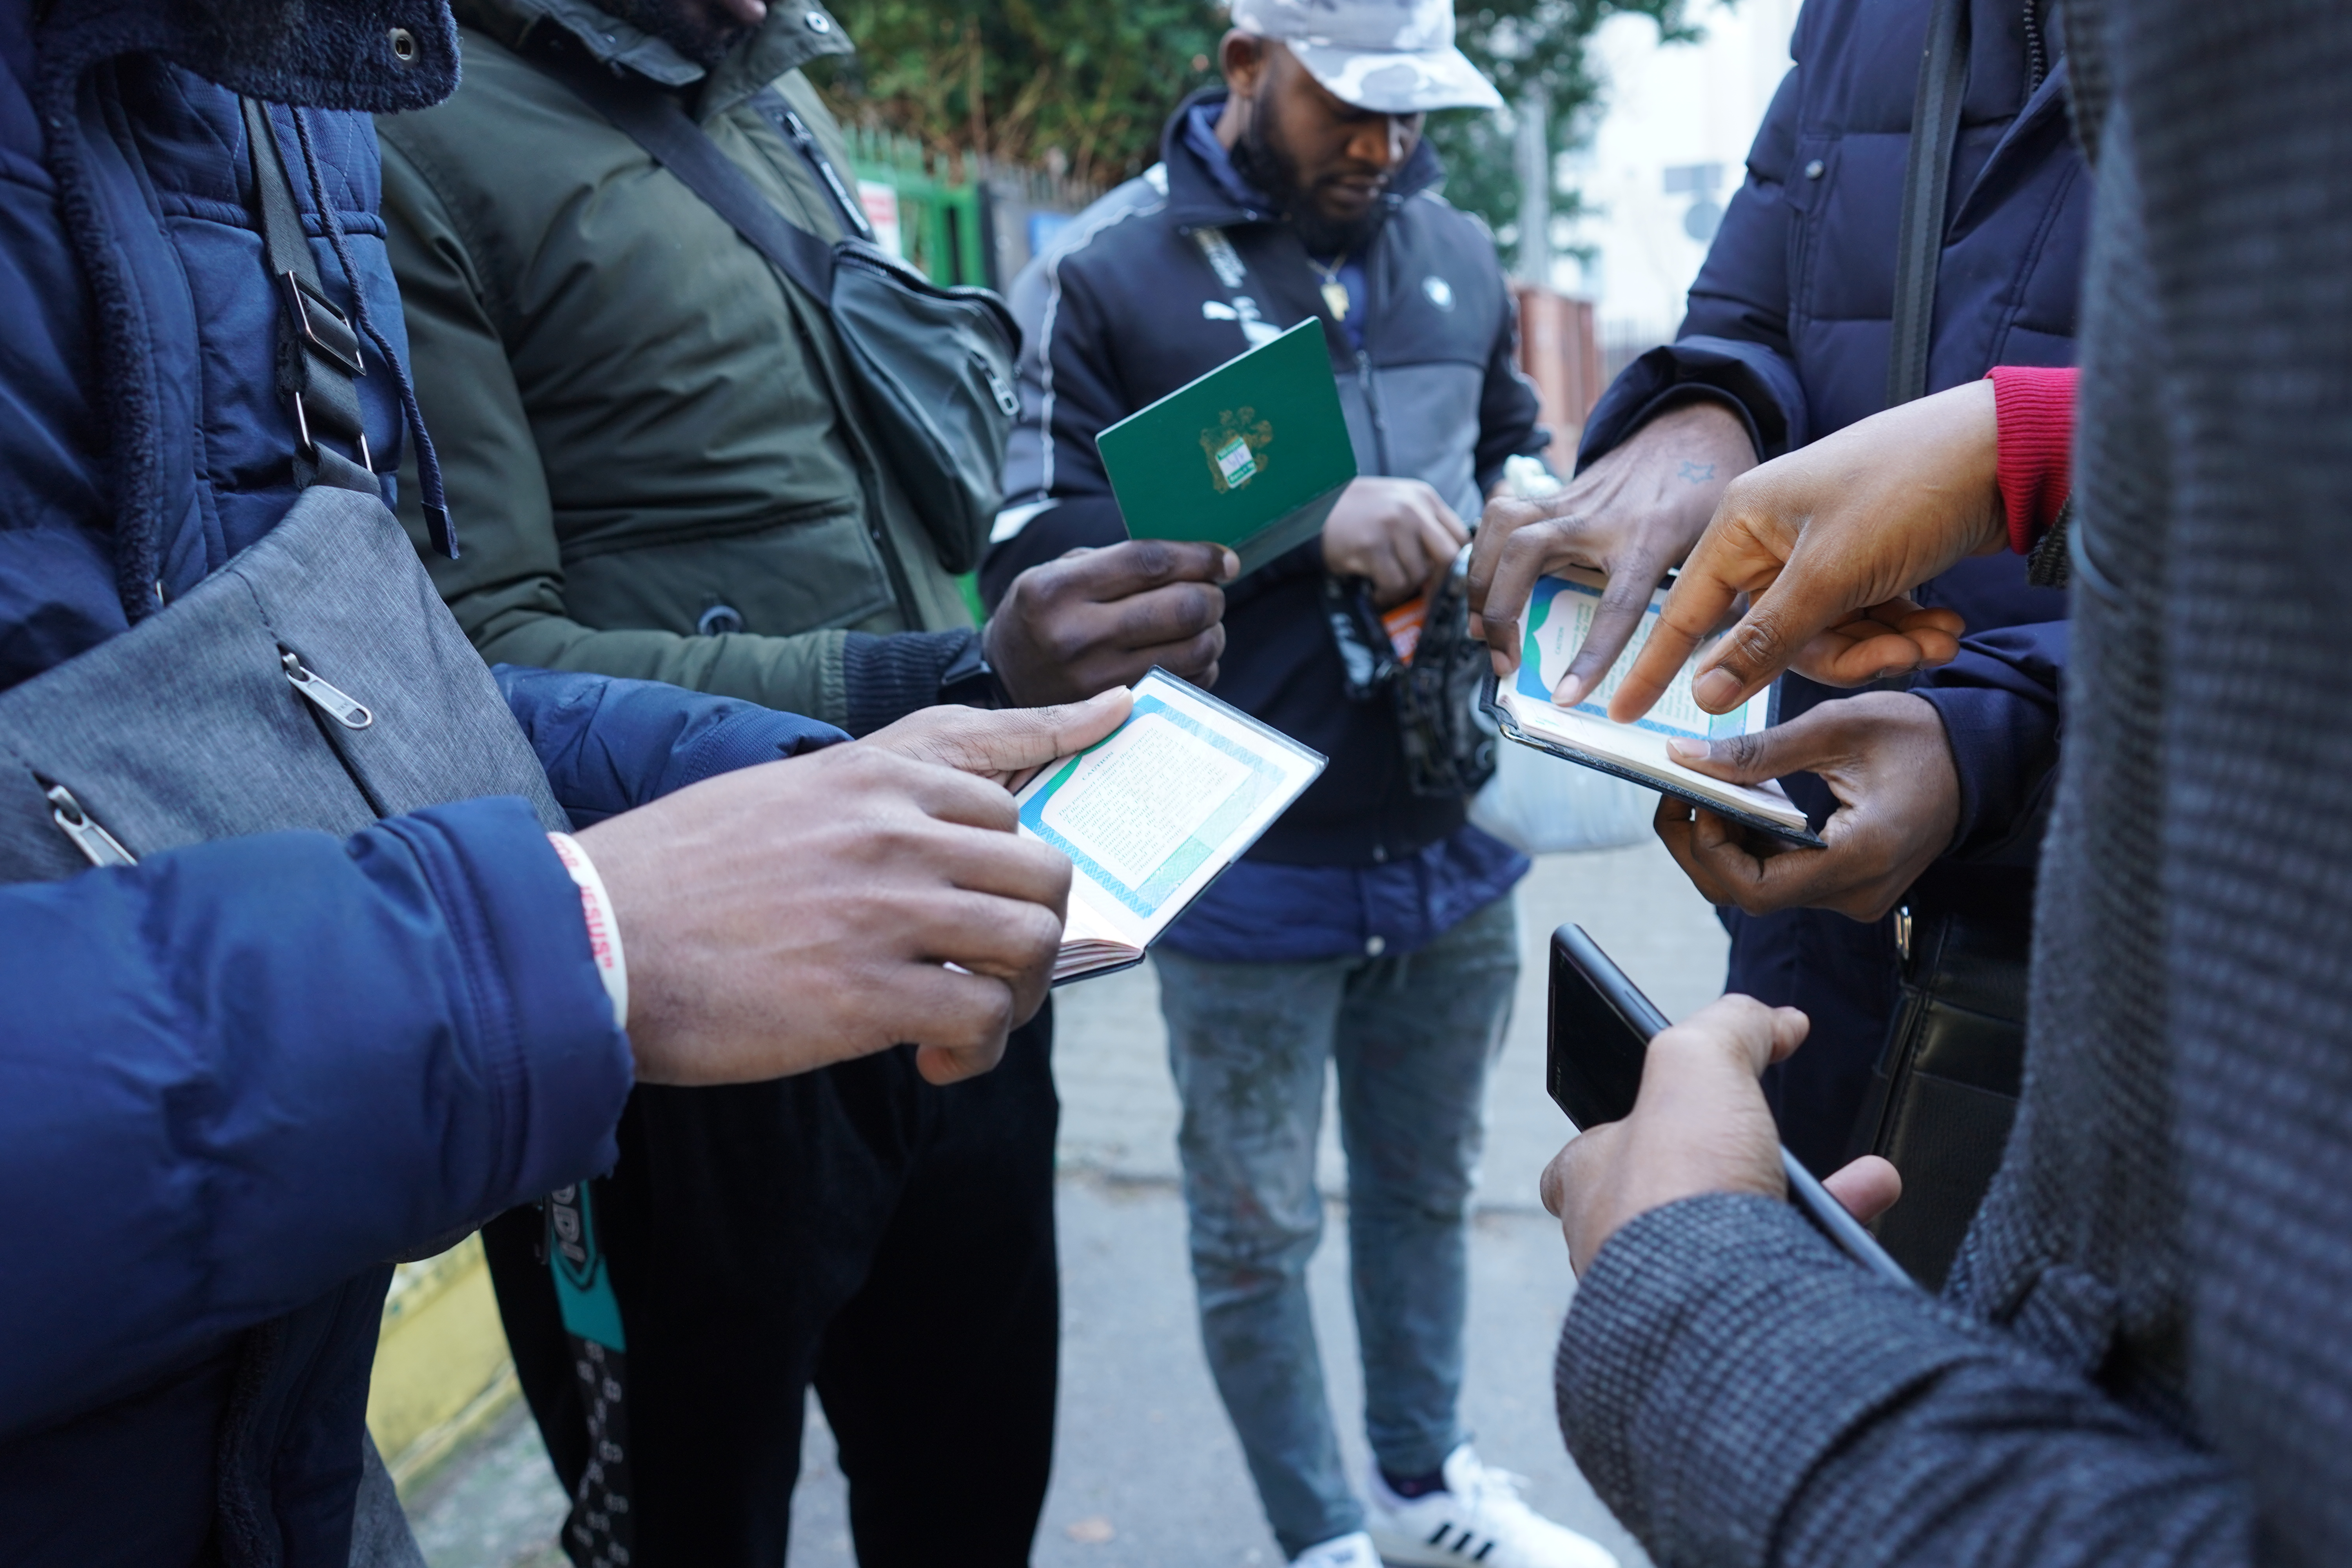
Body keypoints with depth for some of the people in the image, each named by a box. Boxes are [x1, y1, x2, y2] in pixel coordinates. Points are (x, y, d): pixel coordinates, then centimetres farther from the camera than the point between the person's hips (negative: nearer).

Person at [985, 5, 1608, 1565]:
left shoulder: (1455, 250, 7)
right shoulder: (1107, 272, -9)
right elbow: (1033, 553, -17)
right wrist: (1301, 529, -26)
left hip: (1455, 843, 5)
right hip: (1247, 865, -5)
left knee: (1427, 1190, 21)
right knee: (1258, 1231, 11)